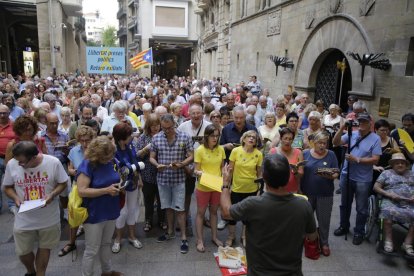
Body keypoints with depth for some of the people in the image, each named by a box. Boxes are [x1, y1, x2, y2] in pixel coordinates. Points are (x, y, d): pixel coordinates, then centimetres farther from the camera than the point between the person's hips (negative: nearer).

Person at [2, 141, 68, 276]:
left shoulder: (53, 162, -18)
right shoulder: (11, 164, -13)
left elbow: (62, 183, -5)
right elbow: (7, 187, 3)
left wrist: (52, 195, -22)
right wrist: (15, 198, -17)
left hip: (49, 218, -1)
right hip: (24, 220, 2)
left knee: (44, 248, 17)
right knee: (23, 252, 17)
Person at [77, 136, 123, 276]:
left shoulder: (111, 162, 0)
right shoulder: (87, 165, -20)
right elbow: (82, 191, -25)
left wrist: (118, 185, -6)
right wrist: (106, 190, -29)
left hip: (110, 212, 7)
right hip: (94, 215, -6)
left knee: (106, 244, 24)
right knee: (91, 250, 7)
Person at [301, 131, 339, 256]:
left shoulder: (331, 155, -1)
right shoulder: (306, 153, 0)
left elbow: (336, 173, -1)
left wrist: (331, 176, -23)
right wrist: (299, 188, -10)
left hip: (325, 194, -1)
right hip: (307, 192, 1)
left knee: (324, 219, 8)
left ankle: (324, 243, 27)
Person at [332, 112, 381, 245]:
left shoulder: (375, 139, -10)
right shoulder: (351, 134, -1)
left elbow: (375, 160, -14)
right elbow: (335, 143, -8)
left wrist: (357, 160, -21)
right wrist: (342, 128, -17)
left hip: (363, 180, -3)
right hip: (346, 175, 4)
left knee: (361, 208, 11)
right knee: (345, 204, 19)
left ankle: (359, 232, 28)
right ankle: (344, 226, 38)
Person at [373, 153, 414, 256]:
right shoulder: (387, 173, 14)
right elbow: (376, 187, 6)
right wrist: (389, 194, -9)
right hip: (391, 202, -2)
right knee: (388, 212, -35)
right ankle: (388, 241, -25)